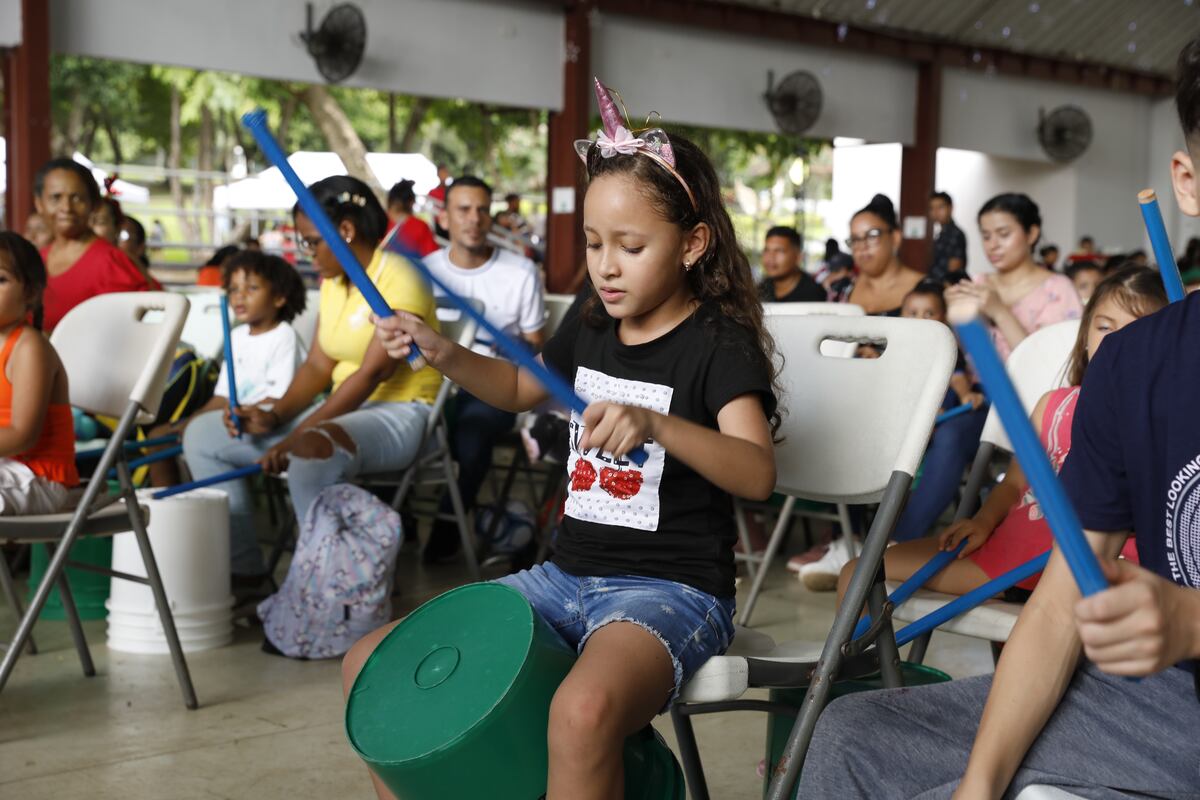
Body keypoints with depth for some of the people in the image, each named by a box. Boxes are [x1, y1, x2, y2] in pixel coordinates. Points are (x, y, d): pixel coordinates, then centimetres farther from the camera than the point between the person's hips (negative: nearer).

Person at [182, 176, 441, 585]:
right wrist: (275, 417, -11)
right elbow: (318, 365, 8)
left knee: (311, 451, -42)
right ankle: (241, 568, 5)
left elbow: (372, 373, -23)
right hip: (345, 409, 9)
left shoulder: (398, 279, -16)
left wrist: (294, 438, -26)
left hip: (399, 413, -9)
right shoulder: (333, 282, 11)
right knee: (203, 434, 4)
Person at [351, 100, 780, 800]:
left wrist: (654, 425, -43)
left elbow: (758, 473, -26)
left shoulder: (719, 344, -10)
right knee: (371, 664, 1)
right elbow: (521, 388, 31)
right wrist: (445, 355, 12)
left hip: (672, 590, -7)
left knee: (584, 710, -40)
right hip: (570, 575, 7)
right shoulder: (591, 333, 10)